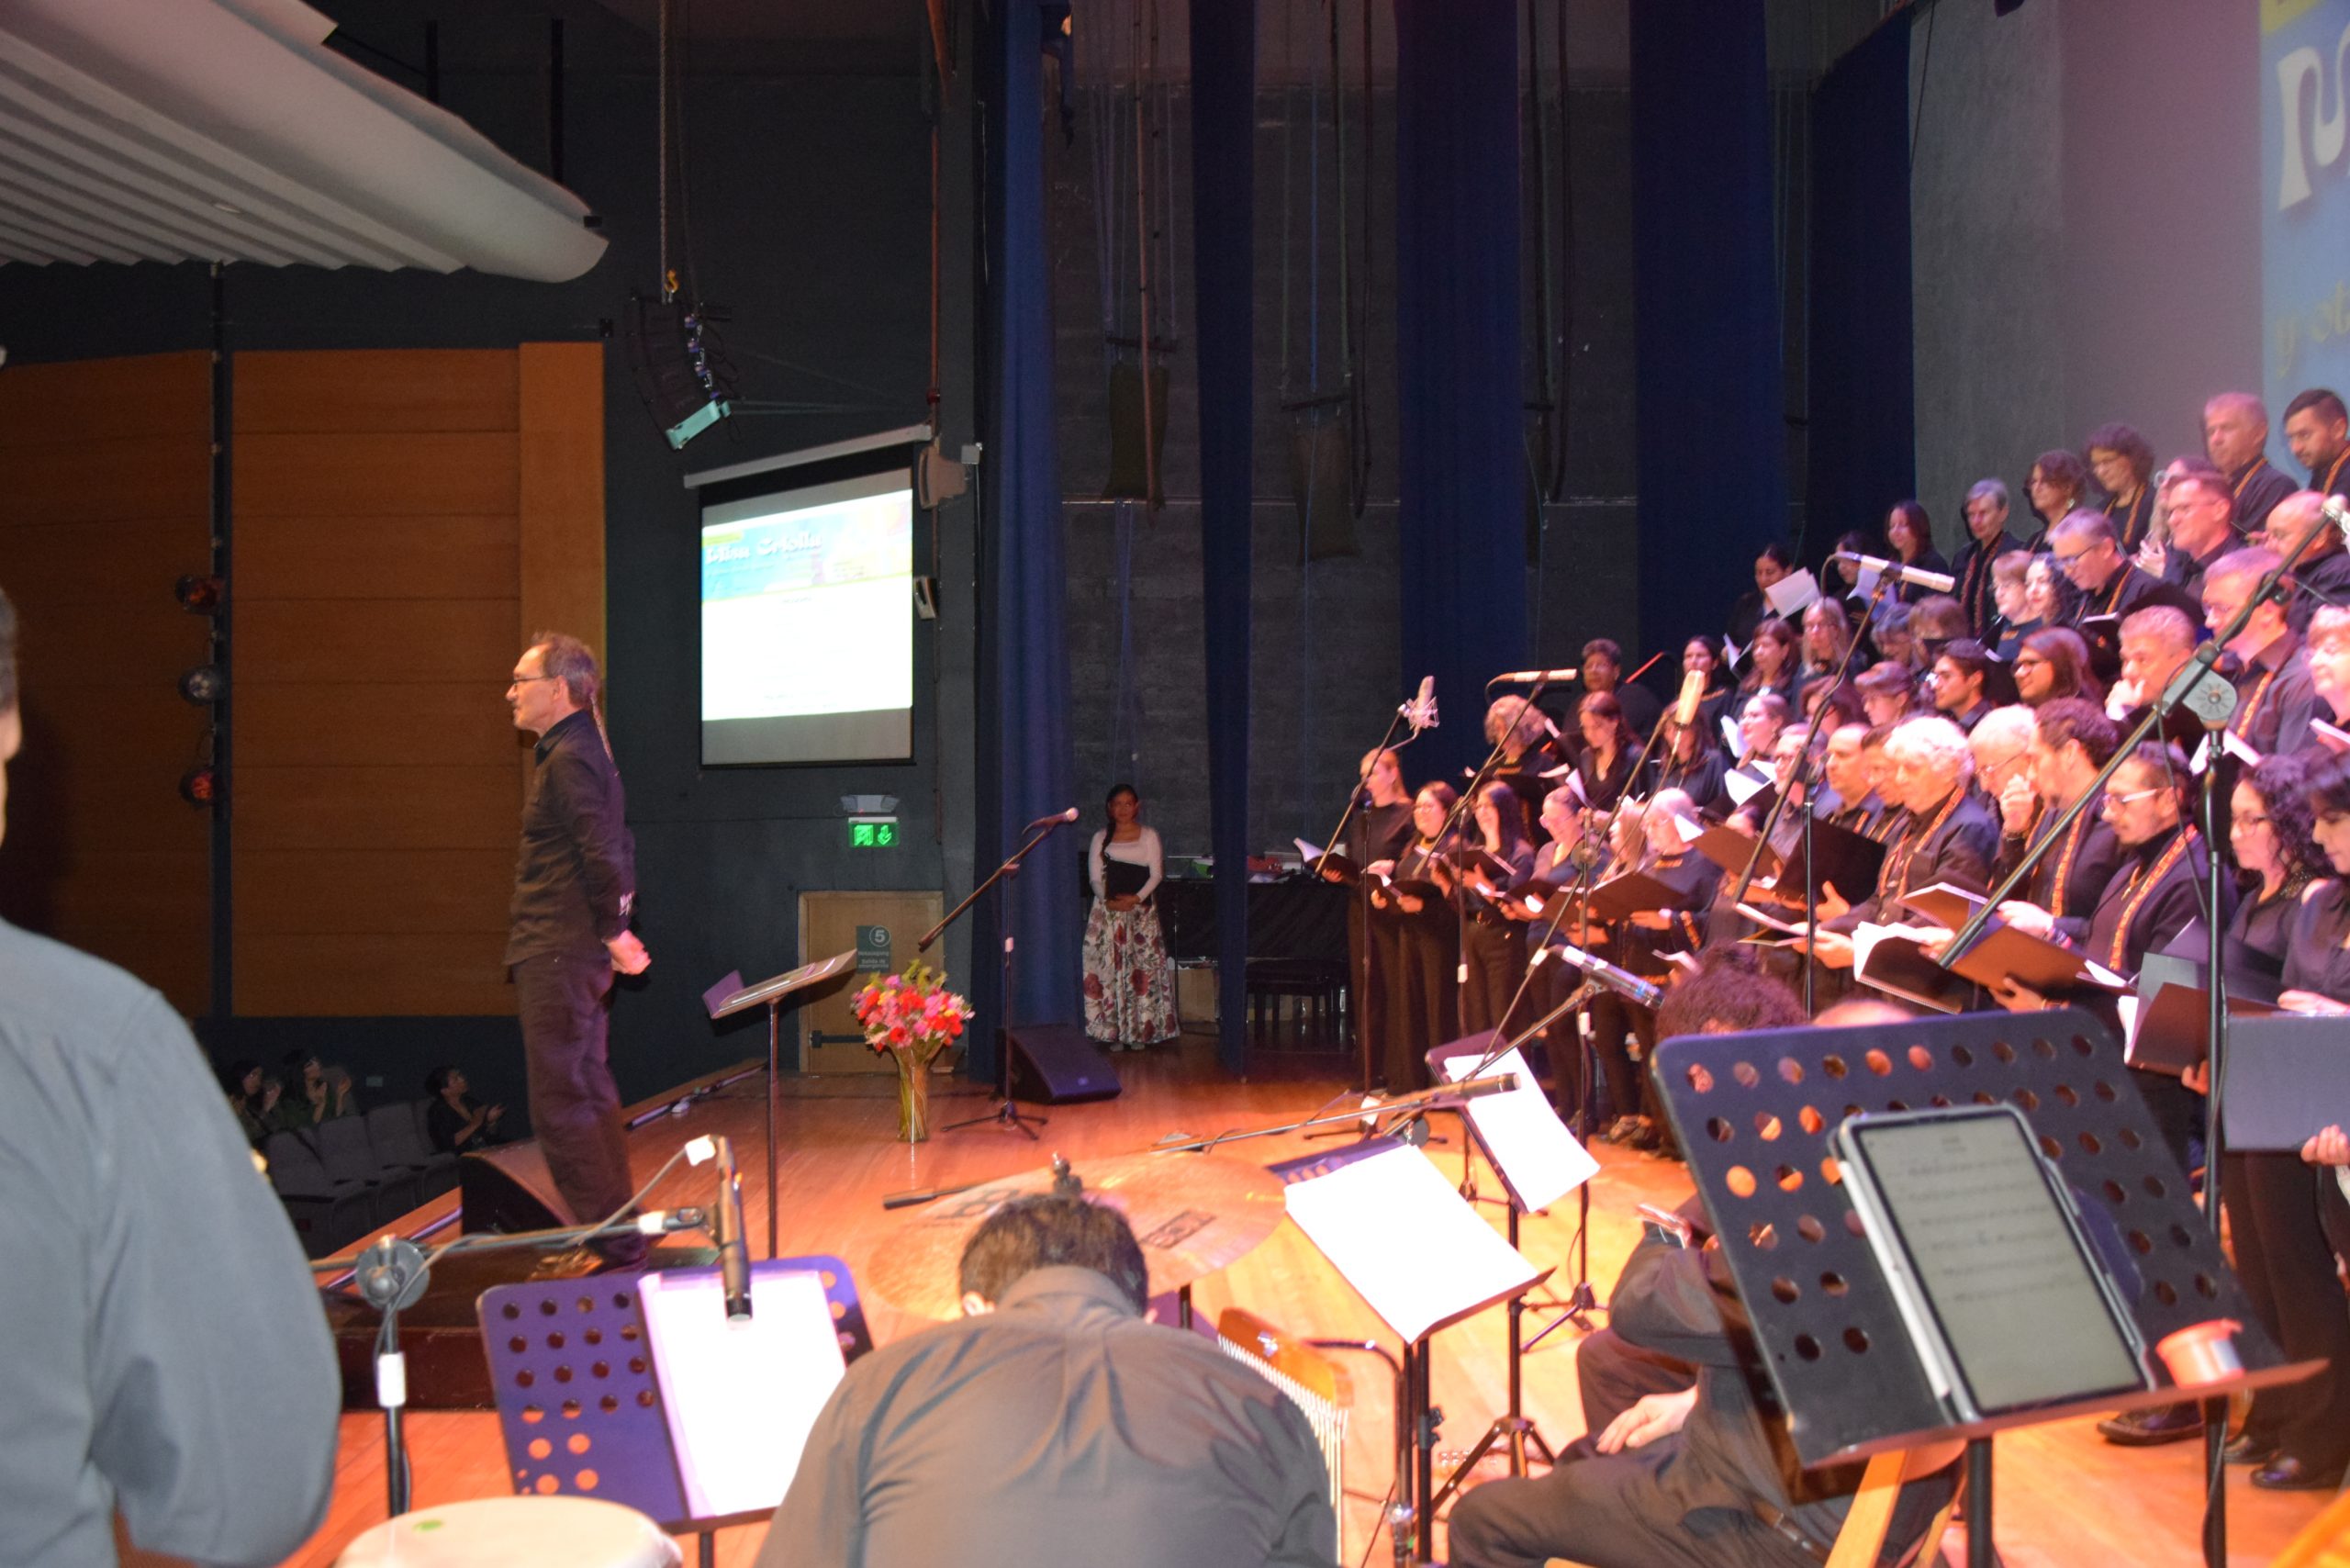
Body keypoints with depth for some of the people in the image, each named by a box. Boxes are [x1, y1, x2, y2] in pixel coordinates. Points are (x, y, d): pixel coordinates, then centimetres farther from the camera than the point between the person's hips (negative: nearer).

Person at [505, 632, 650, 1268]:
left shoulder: (569, 758, -16)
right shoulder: (579, 752, 16)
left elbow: (603, 854, -24)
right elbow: (613, 851, 21)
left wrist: (612, 932, -14)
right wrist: (614, 927, 18)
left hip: (558, 956, -11)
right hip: (568, 954, 11)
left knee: (560, 1106, -6)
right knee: (587, 1096, 17)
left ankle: (614, 1242, -2)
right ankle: (619, 1232, 26)